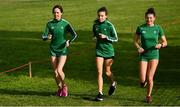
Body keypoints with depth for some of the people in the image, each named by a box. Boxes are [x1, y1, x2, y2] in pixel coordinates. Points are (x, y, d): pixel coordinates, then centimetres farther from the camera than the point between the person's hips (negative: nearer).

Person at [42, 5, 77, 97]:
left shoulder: (65, 24, -6)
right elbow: (44, 36, 2)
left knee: (59, 70, -14)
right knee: (55, 72, 5)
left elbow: (74, 35, -4)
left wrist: (69, 41, -22)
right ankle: (60, 88, 27)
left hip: (63, 50, -3)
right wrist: (47, 37, -21)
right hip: (53, 50, 3)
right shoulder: (49, 24, 0)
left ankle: (64, 86, 12)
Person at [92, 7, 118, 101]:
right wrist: (95, 37, -1)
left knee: (107, 72, 12)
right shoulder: (95, 25, 2)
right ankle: (100, 93, -3)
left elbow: (116, 39, -6)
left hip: (108, 51, -2)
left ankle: (113, 84, 43)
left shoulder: (109, 25, -10)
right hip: (99, 51, 2)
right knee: (99, 72, -6)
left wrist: (106, 37, -19)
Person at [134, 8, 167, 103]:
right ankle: (144, 79, 31)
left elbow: (165, 42, 2)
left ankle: (148, 96, 18)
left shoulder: (158, 28, -3)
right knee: (142, 80, -8)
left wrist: (160, 45, -20)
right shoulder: (140, 28, -3)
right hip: (143, 55, 1)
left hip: (154, 55, 0)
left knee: (149, 78, -8)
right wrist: (138, 47, -15)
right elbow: (135, 41, 6)